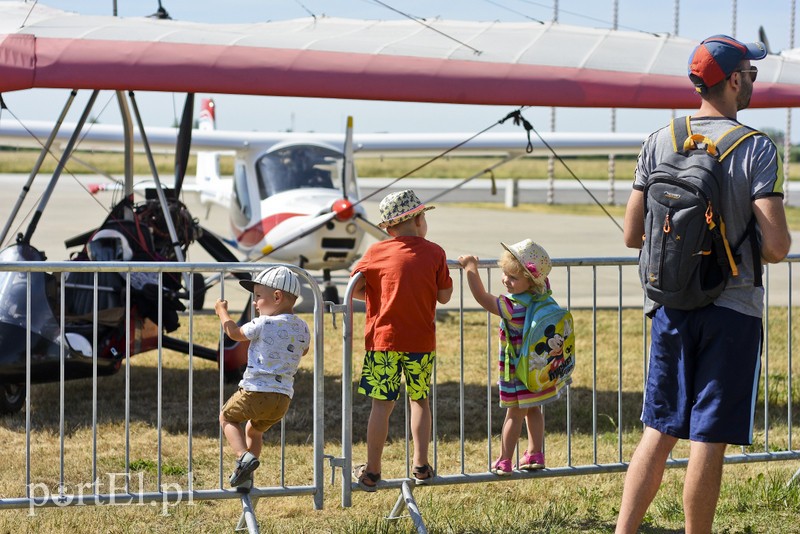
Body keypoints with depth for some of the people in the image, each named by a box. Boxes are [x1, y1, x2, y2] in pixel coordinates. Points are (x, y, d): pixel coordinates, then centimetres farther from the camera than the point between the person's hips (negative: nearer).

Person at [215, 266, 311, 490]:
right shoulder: (302, 328, 7)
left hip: (256, 391, -6)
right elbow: (303, 350, 28)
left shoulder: (263, 324, -10)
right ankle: (246, 478, 27)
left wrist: (222, 311, 23)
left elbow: (234, 333, 7)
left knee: (227, 417, 17)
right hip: (284, 398, 6)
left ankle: (243, 455, -5)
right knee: (254, 430, 28)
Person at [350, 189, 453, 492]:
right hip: (421, 342, 1)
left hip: (383, 339, -1)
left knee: (382, 405, 1)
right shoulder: (434, 253, -1)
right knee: (420, 400, 17)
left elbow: (355, 290, 0)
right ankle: (421, 465, 18)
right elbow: (444, 296, 3)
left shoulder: (376, 252, -2)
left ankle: (371, 472, 6)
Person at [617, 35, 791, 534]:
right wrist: (765, 251, 7)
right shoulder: (757, 149, -10)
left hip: (672, 305, 4)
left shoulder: (660, 142, 2)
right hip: (733, 308, -4)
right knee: (709, 440, 2)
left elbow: (632, 235, 3)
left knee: (660, 432, 12)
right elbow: (777, 244, -16)